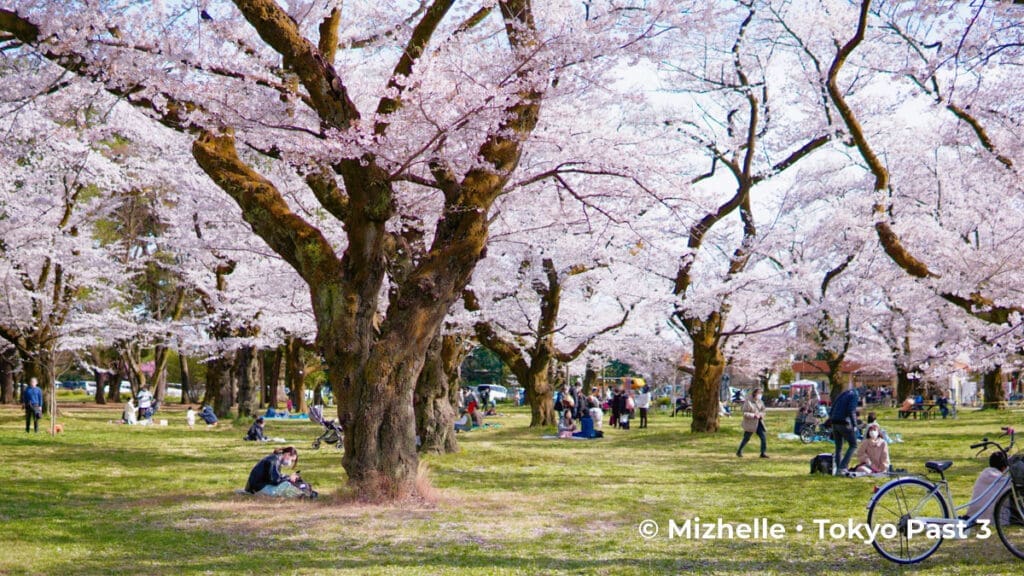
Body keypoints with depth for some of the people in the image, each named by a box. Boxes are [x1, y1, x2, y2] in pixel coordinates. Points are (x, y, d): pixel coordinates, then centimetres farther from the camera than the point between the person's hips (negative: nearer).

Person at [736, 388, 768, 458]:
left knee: (763, 438, -4)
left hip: (758, 423, 6)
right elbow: (745, 413, -16)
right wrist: (753, 415, -25)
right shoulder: (748, 402, -14)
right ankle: (739, 452, 23)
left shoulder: (760, 402, 5)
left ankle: (763, 453, 2)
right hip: (750, 424, -6)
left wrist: (760, 414, -8)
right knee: (746, 438, 5)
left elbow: (763, 411, 14)